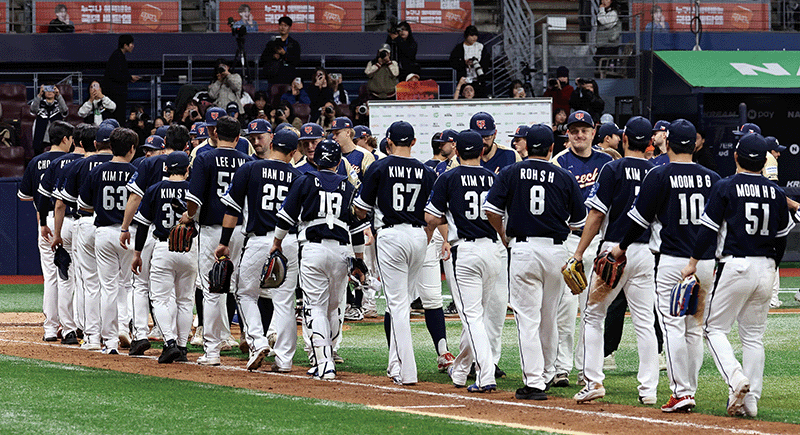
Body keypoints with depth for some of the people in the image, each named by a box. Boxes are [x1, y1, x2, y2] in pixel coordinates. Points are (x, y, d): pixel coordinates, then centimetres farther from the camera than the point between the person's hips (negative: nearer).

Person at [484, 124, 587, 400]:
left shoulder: (511, 173, 1)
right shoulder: (565, 178, 3)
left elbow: (491, 210, -3)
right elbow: (578, 221, 8)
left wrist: (504, 237, 13)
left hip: (523, 249, -2)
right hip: (556, 250, 2)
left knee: (528, 319, -4)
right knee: (548, 319, 16)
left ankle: (534, 381, -12)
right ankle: (544, 375, 27)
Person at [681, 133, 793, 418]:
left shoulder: (725, 188, -6)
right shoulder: (776, 193, 7)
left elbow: (709, 229, -7)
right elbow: (782, 238, 13)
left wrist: (694, 261, 2)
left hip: (735, 265, -5)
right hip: (765, 268, 5)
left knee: (714, 327, 4)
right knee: (754, 335, 11)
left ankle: (736, 378, -18)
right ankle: (751, 400, 7)